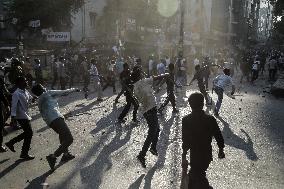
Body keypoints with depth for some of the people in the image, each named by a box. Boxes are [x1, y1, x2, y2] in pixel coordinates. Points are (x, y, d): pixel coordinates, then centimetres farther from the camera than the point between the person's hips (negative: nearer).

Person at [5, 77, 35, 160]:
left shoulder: (26, 92, 7)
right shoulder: (16, 93, -18)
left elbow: (30, 98, 21)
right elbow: (14, 105, -22)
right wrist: (13, 116, -28)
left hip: (26, 115, 9)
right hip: (22, 116, -9)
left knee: (27, 133, 18)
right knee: (29, 133, -4)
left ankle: (11, 143, 31)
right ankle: (24, 154, 9)